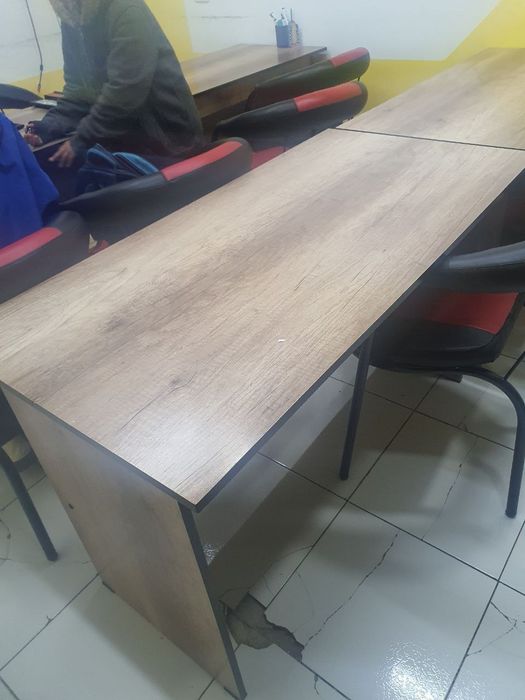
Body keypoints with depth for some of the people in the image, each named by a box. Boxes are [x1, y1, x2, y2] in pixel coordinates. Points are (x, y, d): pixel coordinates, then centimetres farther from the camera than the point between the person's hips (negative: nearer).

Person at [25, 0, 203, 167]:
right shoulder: (71, 20, 5)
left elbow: (127, 90, -26)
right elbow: (78, 84, 7)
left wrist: (82, 139, -23)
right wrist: (53, 122, -11)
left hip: (167, 132, -7)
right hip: (125, 135, 7)